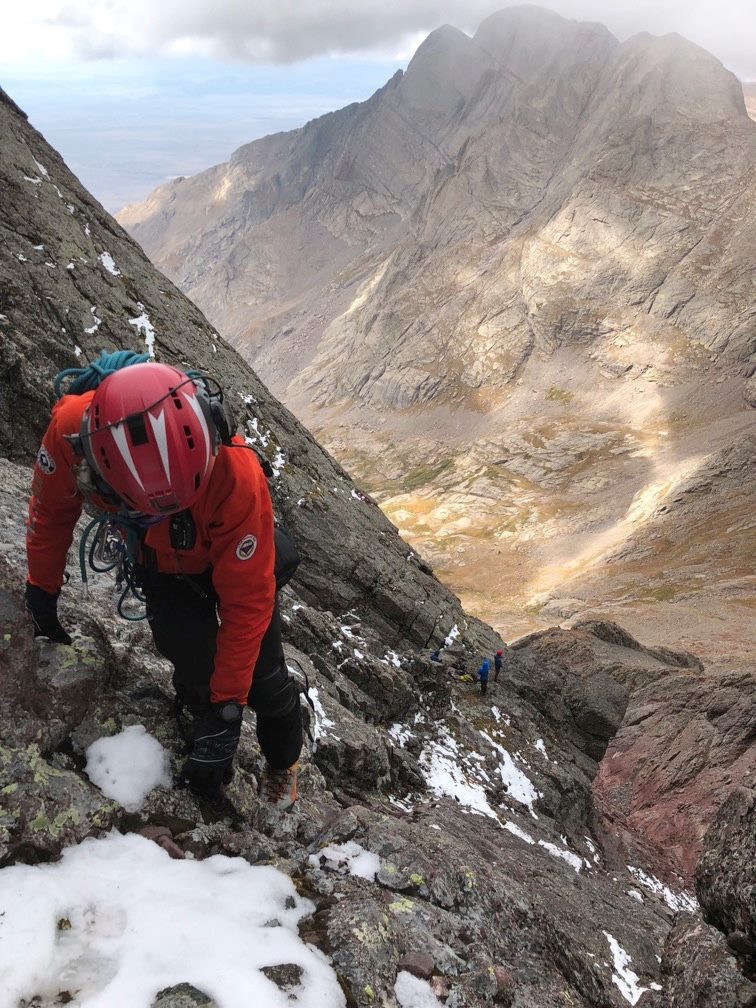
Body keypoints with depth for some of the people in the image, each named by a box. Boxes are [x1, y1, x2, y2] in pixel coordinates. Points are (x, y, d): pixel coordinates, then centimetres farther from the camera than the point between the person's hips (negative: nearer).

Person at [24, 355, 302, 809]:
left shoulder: (237, 477, -45)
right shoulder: (71, 429, -36)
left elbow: (246, 603, -33)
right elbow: (51, 509, -11)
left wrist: (227, 709, -29)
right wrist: (42, 592, 3)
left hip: (233, 551, -2)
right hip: (159, 562, 2)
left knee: (262, 677, 2)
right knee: (193, 668, -16)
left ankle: (284, 763, 35)